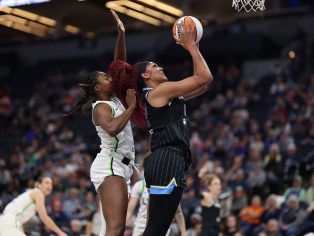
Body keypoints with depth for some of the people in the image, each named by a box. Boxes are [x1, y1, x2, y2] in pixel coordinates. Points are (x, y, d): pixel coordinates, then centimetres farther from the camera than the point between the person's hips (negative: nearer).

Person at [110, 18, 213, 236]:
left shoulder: (164, 95, 24)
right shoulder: (159, 91, -3)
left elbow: (202, 86, 27)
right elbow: (205, 77, -6)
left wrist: (193, 48, 24)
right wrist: (191, 46, 3)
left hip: (164, 163, 10)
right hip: (169, 162, -10)